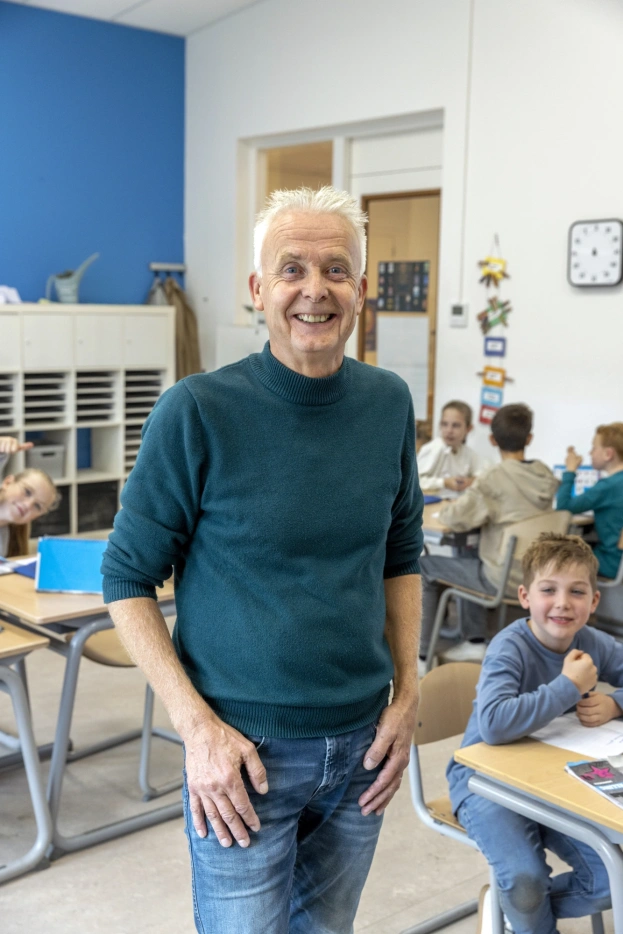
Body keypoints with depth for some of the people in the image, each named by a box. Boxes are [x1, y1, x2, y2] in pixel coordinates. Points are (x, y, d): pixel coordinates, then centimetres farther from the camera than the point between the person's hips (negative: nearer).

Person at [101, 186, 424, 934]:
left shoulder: (389, 404, 0)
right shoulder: (196, 412, -15)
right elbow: (127, 578, -8)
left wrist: (407, 692, 5)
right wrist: (196, 725, -15)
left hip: (363, 745, 5)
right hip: (245, 752, -4)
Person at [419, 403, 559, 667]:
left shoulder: (494, 478, -19)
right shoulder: (545, 475, 1)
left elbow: (457, 518, -22)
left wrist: (446, 509, 0)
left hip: (505, 578, -7)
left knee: (424, 567, 10)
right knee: (469, 559, 32)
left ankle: (420, 654, 14)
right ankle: (474, 641, 29)